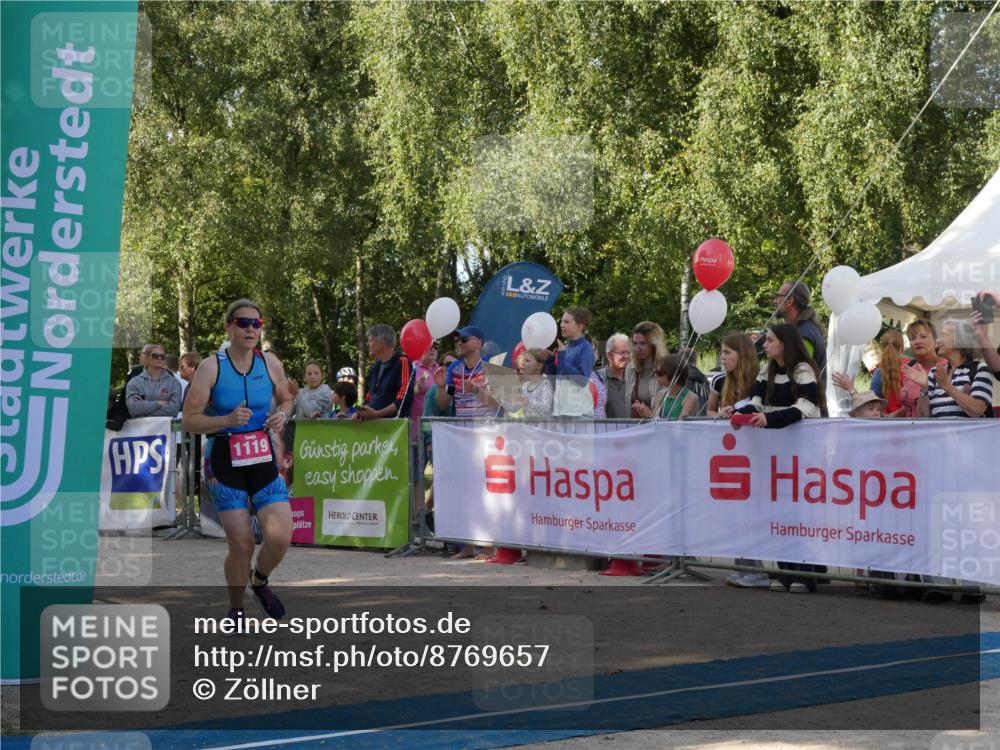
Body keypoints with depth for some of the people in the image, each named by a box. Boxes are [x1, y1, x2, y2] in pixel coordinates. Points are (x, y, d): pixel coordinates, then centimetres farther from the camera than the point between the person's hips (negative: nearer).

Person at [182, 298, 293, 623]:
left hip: (264, 459, 3)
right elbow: (189, 420, -8)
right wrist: (227, 420, -24)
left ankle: (260, 581, 22)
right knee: (242, 545, -6)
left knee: (280, 538, -12)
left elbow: (285, 400, 19)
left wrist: (281, 416, -4)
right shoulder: (211, 367, -8)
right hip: (224, 462, -3)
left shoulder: (270, 363, 2)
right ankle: (236, 609, 21)